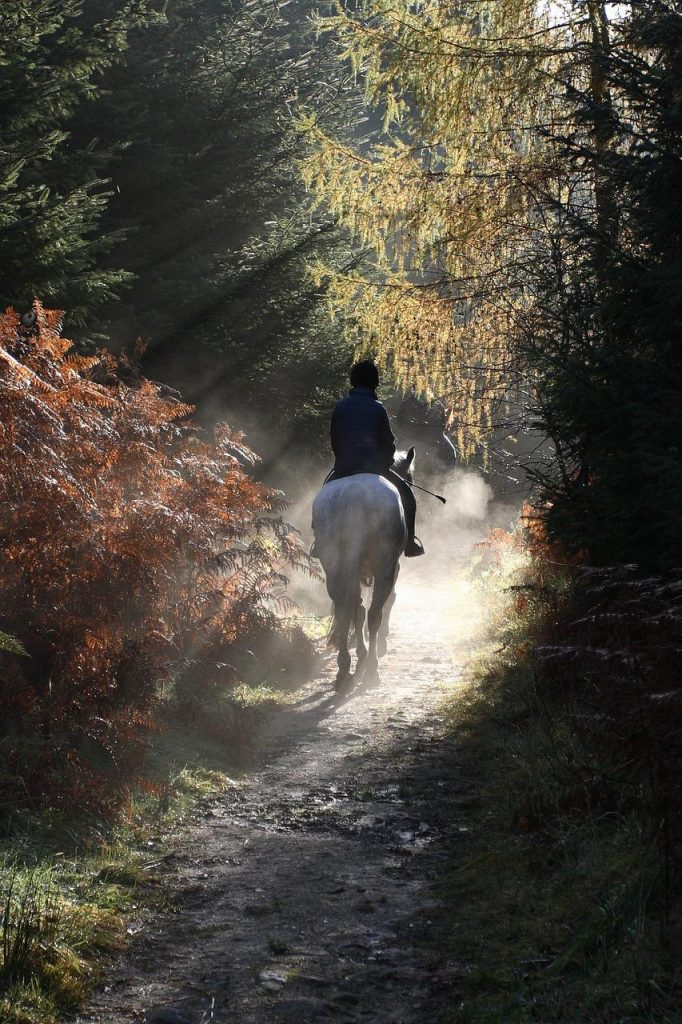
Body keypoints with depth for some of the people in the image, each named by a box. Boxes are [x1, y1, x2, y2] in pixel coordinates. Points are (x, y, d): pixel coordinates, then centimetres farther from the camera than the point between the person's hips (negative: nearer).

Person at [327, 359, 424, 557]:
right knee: (405, 492, 16)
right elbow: (389, 443, -1)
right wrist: (385, 463, 17)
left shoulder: (340, 407, 1)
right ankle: (410, 542, 12)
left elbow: (334, 440, 8)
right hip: (375, 467, -3)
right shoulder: (378, 409, -7)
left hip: (343, 468, 3)